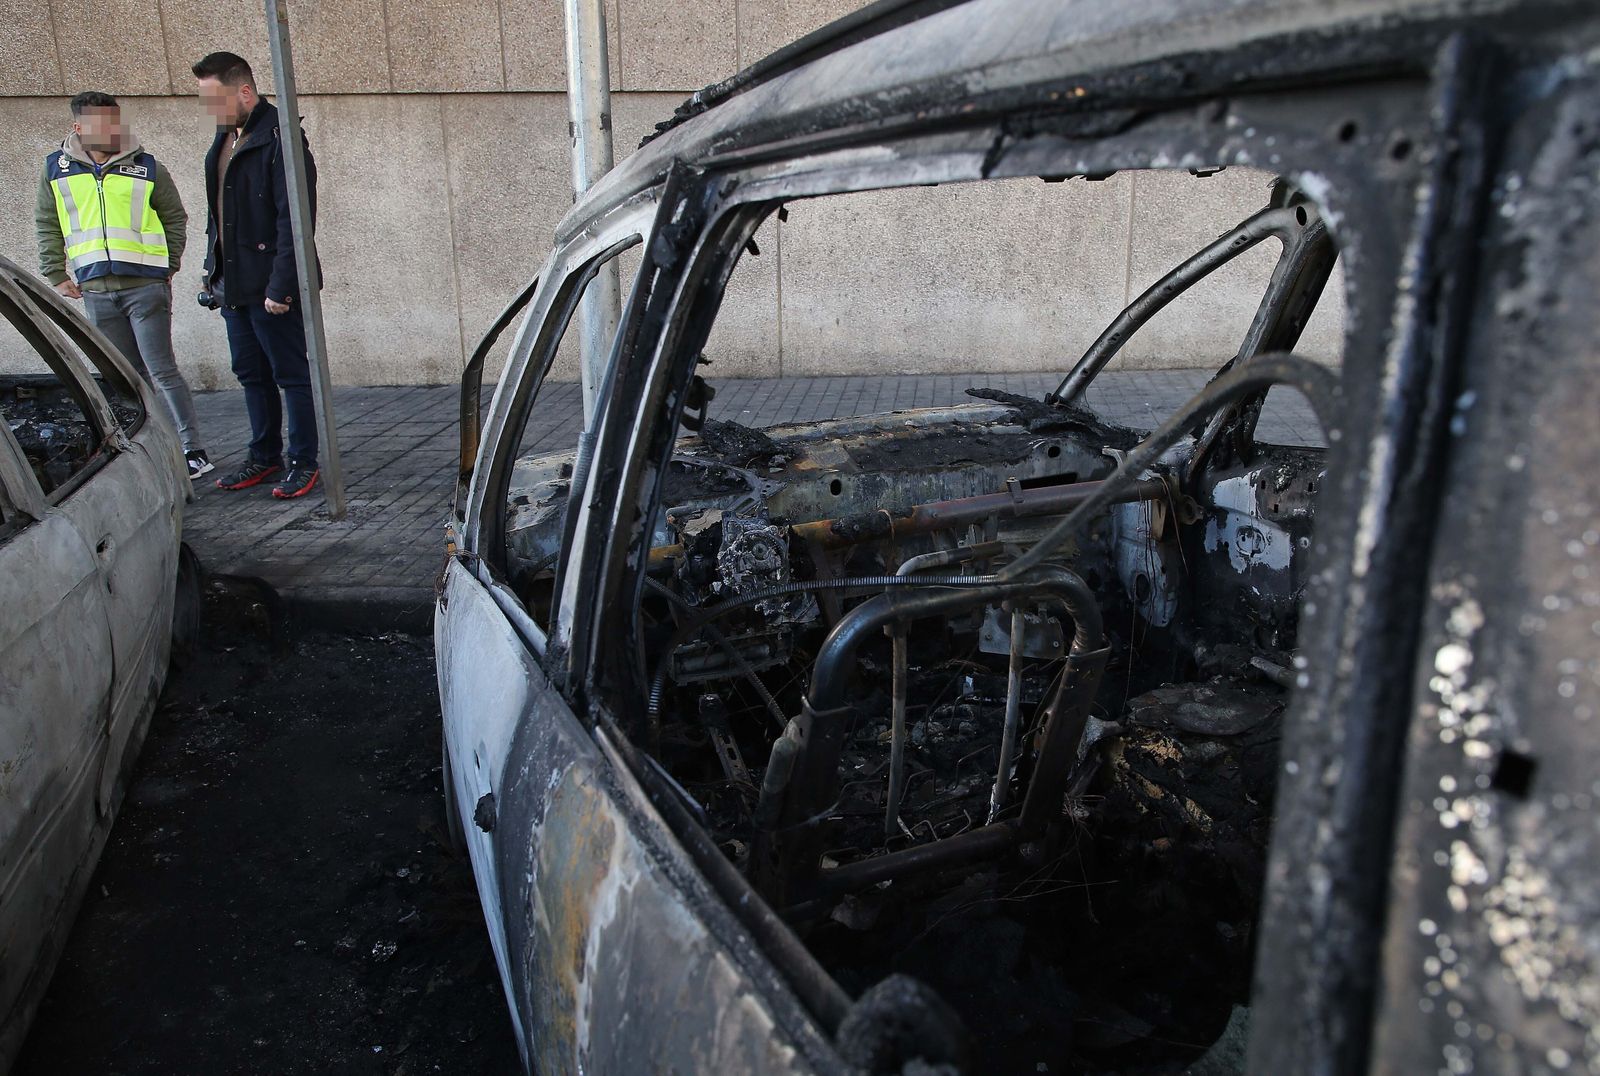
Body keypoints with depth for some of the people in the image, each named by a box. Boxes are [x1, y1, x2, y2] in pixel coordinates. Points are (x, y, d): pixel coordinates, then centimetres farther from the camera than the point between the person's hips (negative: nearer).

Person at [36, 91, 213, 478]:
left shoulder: (147, 168, 3)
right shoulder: (57, 170, 9)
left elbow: (175, 219, 10)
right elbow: (47, 226, 15)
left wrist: (168, 267, 3)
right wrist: (56, 275, 9)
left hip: (145, 285, -3)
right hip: (95, 290, 3)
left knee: (162, 370, -7)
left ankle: (195, 450, -6)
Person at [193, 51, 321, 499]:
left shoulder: (279, 138, -14)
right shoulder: (225, 138, 14)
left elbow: (294, 220, -19)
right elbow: (217, 213, 21)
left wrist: (280, 288, -22)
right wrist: (213, 270, 16)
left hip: (270, 286, -9)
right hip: (232, 284, 9)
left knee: (292, 375, 1)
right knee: (251, 375, 15)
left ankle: (303, 462, 10)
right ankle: (264, 457, 25)